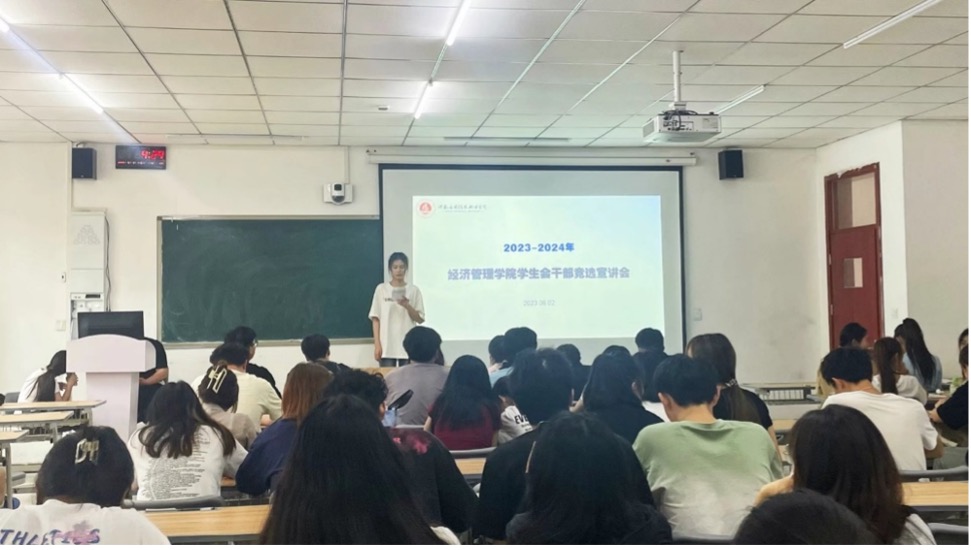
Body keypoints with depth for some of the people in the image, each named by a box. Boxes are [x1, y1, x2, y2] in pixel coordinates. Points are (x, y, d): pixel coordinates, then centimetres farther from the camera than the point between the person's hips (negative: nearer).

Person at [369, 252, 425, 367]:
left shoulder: (414, 290, 4)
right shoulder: (381, 289, 3)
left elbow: (420, 319, 4)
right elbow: (375, 318, 2)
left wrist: (407, 306, -14)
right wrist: (377, 344, -4)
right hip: (386, 346, -1)